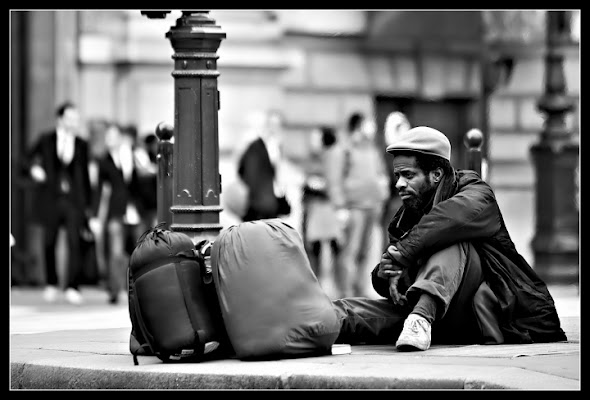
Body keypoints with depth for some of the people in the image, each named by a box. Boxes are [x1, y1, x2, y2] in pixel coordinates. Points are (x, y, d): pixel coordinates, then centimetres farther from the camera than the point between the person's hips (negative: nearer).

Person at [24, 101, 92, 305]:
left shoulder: (82, 144, 4)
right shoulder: (46, 140, 3)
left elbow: (85, 174, 8)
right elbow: (30, 156, 20)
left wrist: (87, 204, 7)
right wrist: (34, 167, -3)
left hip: (74, 199, -1)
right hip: (51, 198, 1)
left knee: (74, 242, -10)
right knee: (49, 243, 8)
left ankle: (71, 287, -7)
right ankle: (51, 284, 24)